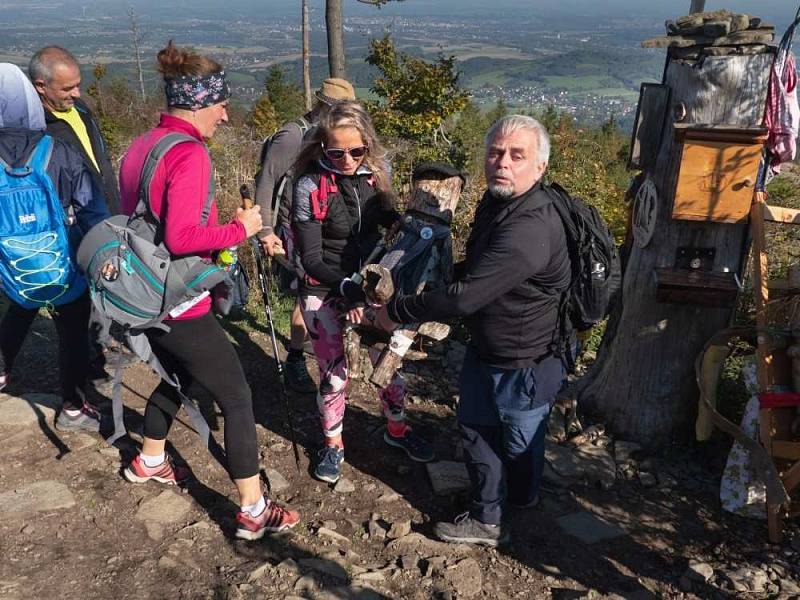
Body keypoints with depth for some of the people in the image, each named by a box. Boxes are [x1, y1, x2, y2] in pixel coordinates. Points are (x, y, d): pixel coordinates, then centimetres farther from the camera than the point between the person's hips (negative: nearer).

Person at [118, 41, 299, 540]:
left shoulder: (141, 146, 7)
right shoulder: (189, 153, -20)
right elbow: (181, 236, -31)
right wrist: (240, 229, -17)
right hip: (180, 303, -9)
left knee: (175, 375, 31)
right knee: (237, 397, 0)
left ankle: (150, 461, 49)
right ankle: (254, 512, 8)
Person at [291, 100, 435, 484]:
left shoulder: (375, 174, -7)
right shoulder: (311, 186, -18)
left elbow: (388, 219, 10)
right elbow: (311, 259, -16)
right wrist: (346, 288, -30)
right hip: (325, 292, -4)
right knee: (334, 375, 4)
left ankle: (397, 429, 37)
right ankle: (333, 443, 30)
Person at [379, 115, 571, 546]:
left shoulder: (530, 229, -35)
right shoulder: (495, 202, -1)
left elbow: (464, 297, -35)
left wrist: (396, 312, -24)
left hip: (524, 364, -9)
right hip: (483, 349, 9)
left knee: (519, 443, 17)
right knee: (476, 428, 19)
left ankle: (522, 500, 47)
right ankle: (486, 521, 38)